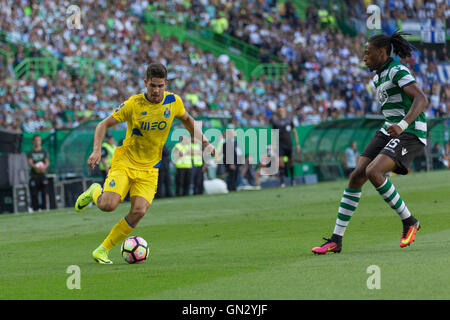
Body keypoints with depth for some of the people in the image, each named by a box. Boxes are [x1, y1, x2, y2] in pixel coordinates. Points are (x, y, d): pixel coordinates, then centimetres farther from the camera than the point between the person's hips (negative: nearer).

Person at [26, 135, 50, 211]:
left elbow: (47, 162, 0)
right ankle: (35, 209, -3)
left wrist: (44, 167, -24)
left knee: (44, 194, -5)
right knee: (34, 194, -5)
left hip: (43, 176, 1)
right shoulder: (30, 153, 9)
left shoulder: (44, 152, 13)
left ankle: (44, 210, -3)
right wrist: (36, 167, -28)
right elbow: (30, 162, -6)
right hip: (33, 176, -1)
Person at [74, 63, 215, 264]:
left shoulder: (173, 102, -3)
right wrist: (97, 151, -19)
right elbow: (104, 125, -5)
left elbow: (186, 120, 19)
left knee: (139, 211, -18)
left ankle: (102, 250, -4)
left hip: (149, 169, 2)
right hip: (125, 162, -2)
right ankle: (95, 193, 18)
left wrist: (205, 142, 11)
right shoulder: (133, 104, -12)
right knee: (108, 205, -21)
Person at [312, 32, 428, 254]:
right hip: (388, 131, 9)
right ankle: (336, 240, -3)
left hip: (410, 133, -9)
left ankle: (409, 221, -9)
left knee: (373, 172, -28)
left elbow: (421, 99, -25)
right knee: (356, 176, -5)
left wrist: (402, 125, -37)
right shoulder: (378, 78, 17)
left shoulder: (398, 71, -12)